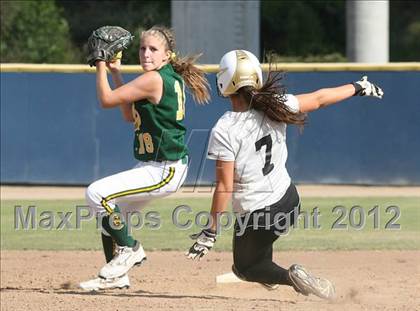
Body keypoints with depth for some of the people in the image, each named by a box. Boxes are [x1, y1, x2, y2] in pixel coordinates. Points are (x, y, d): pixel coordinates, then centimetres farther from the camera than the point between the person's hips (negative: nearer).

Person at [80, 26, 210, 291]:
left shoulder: (153, 80, -18)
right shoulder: (173, 78, 12)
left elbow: (106, 99, -13)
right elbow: (130, 115, 21)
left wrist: (101, 67, 0)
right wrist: (116, 73, 18)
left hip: (164, 171, -11)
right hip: (154, 167, 11)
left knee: (97, 193, -17)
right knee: (109, 208, 18)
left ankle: (129, 249, -1)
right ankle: (116, 275, 23)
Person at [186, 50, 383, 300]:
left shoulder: (224, 131, -23)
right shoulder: (275, 106, -11)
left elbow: (225, 187, -21)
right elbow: (319, 99, 3)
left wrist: (211, 232, -13)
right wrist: (358, 88, 20)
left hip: (256, 217, -6)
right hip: (289, 201, 6)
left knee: (246, 267, 17)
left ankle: (291, 277, -8)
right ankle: (267, 275, 52)